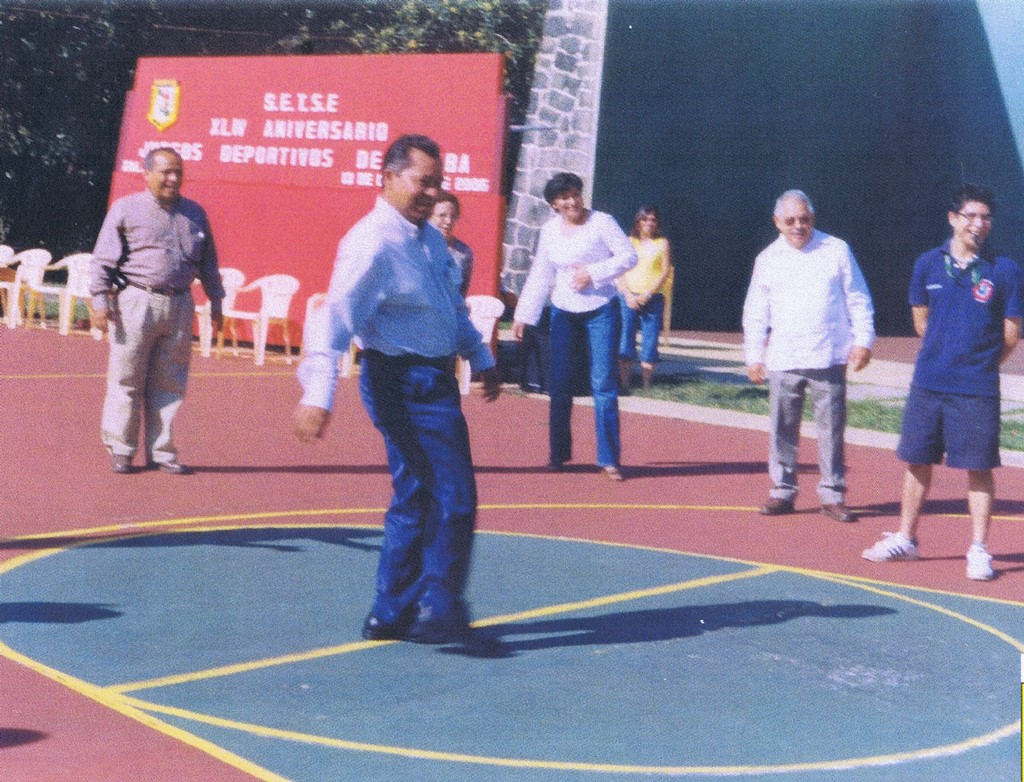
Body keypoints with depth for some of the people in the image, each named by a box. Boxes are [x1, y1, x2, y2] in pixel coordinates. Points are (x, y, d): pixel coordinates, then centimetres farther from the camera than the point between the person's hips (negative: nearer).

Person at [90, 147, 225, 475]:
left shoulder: (194, 213, 13)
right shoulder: (126, 209, 0)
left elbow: (208, 263, 21)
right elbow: (103, 259, -1)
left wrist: (215, 301, 18)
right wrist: (100, 301, -7)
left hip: (180, 306, 4)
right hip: (136, 302, -4)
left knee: (169, 384, 6)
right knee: (127, 380, 1)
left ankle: (161, 451, 13)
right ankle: (120, 450, 11)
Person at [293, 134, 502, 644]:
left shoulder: (431, 237, 13)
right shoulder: (374, 242, -17)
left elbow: (453, 308, 28)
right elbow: (336, 315, -26)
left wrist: (481, 360, 30)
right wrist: (318, 394, -34)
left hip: (433, 379, 10)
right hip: (404, 384, -10)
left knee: (416, 499, 13)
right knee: (453, 498, -7)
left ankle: (392, 615, 21)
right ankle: (438, 612, 5)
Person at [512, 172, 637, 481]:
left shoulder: (602, 222, -7)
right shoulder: (550, 230, 6)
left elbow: (629, 256, -8)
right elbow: (540, 276, 11)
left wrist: (593, 273, -17)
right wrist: (523, 315, 9)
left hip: (601, 310, -4)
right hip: (563, 313, 4)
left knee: (604, 383, -7)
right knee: (559, 383, 4)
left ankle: (609, 458, -3)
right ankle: (558, 454, 16)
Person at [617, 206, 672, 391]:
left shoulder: (662, 243, 8)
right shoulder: (629, 242, 11)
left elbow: (665, 272, 1)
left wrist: (647, 294, -10)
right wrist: (628, 295, -7)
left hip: (652, 299, -1)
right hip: (628, 298, 1)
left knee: (650, 342, -3)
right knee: (625, 340, -6)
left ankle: (646, 385, 0)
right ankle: (624, 384, -5)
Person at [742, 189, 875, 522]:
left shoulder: (837, 250, 6)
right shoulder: (768, 259, 10)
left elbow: (858, 299, 8)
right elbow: (755, 312, 14)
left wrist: (863, 340, 0)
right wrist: (753, 355, 9)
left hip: (829, 359, -1)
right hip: (782, 361, 2)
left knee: (831, 427, 0)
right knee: (782, 428, 2)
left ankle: (832, 494, 8)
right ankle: (782, 491, 12)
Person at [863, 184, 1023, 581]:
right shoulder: (928, 264, 4)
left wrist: (980, 365, 7)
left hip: (977, 390, -3)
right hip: (928, 384, 3)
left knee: (978, 467, -1)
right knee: (916, 460, 10)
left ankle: (979, 550, 6)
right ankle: (905, 538, 23)